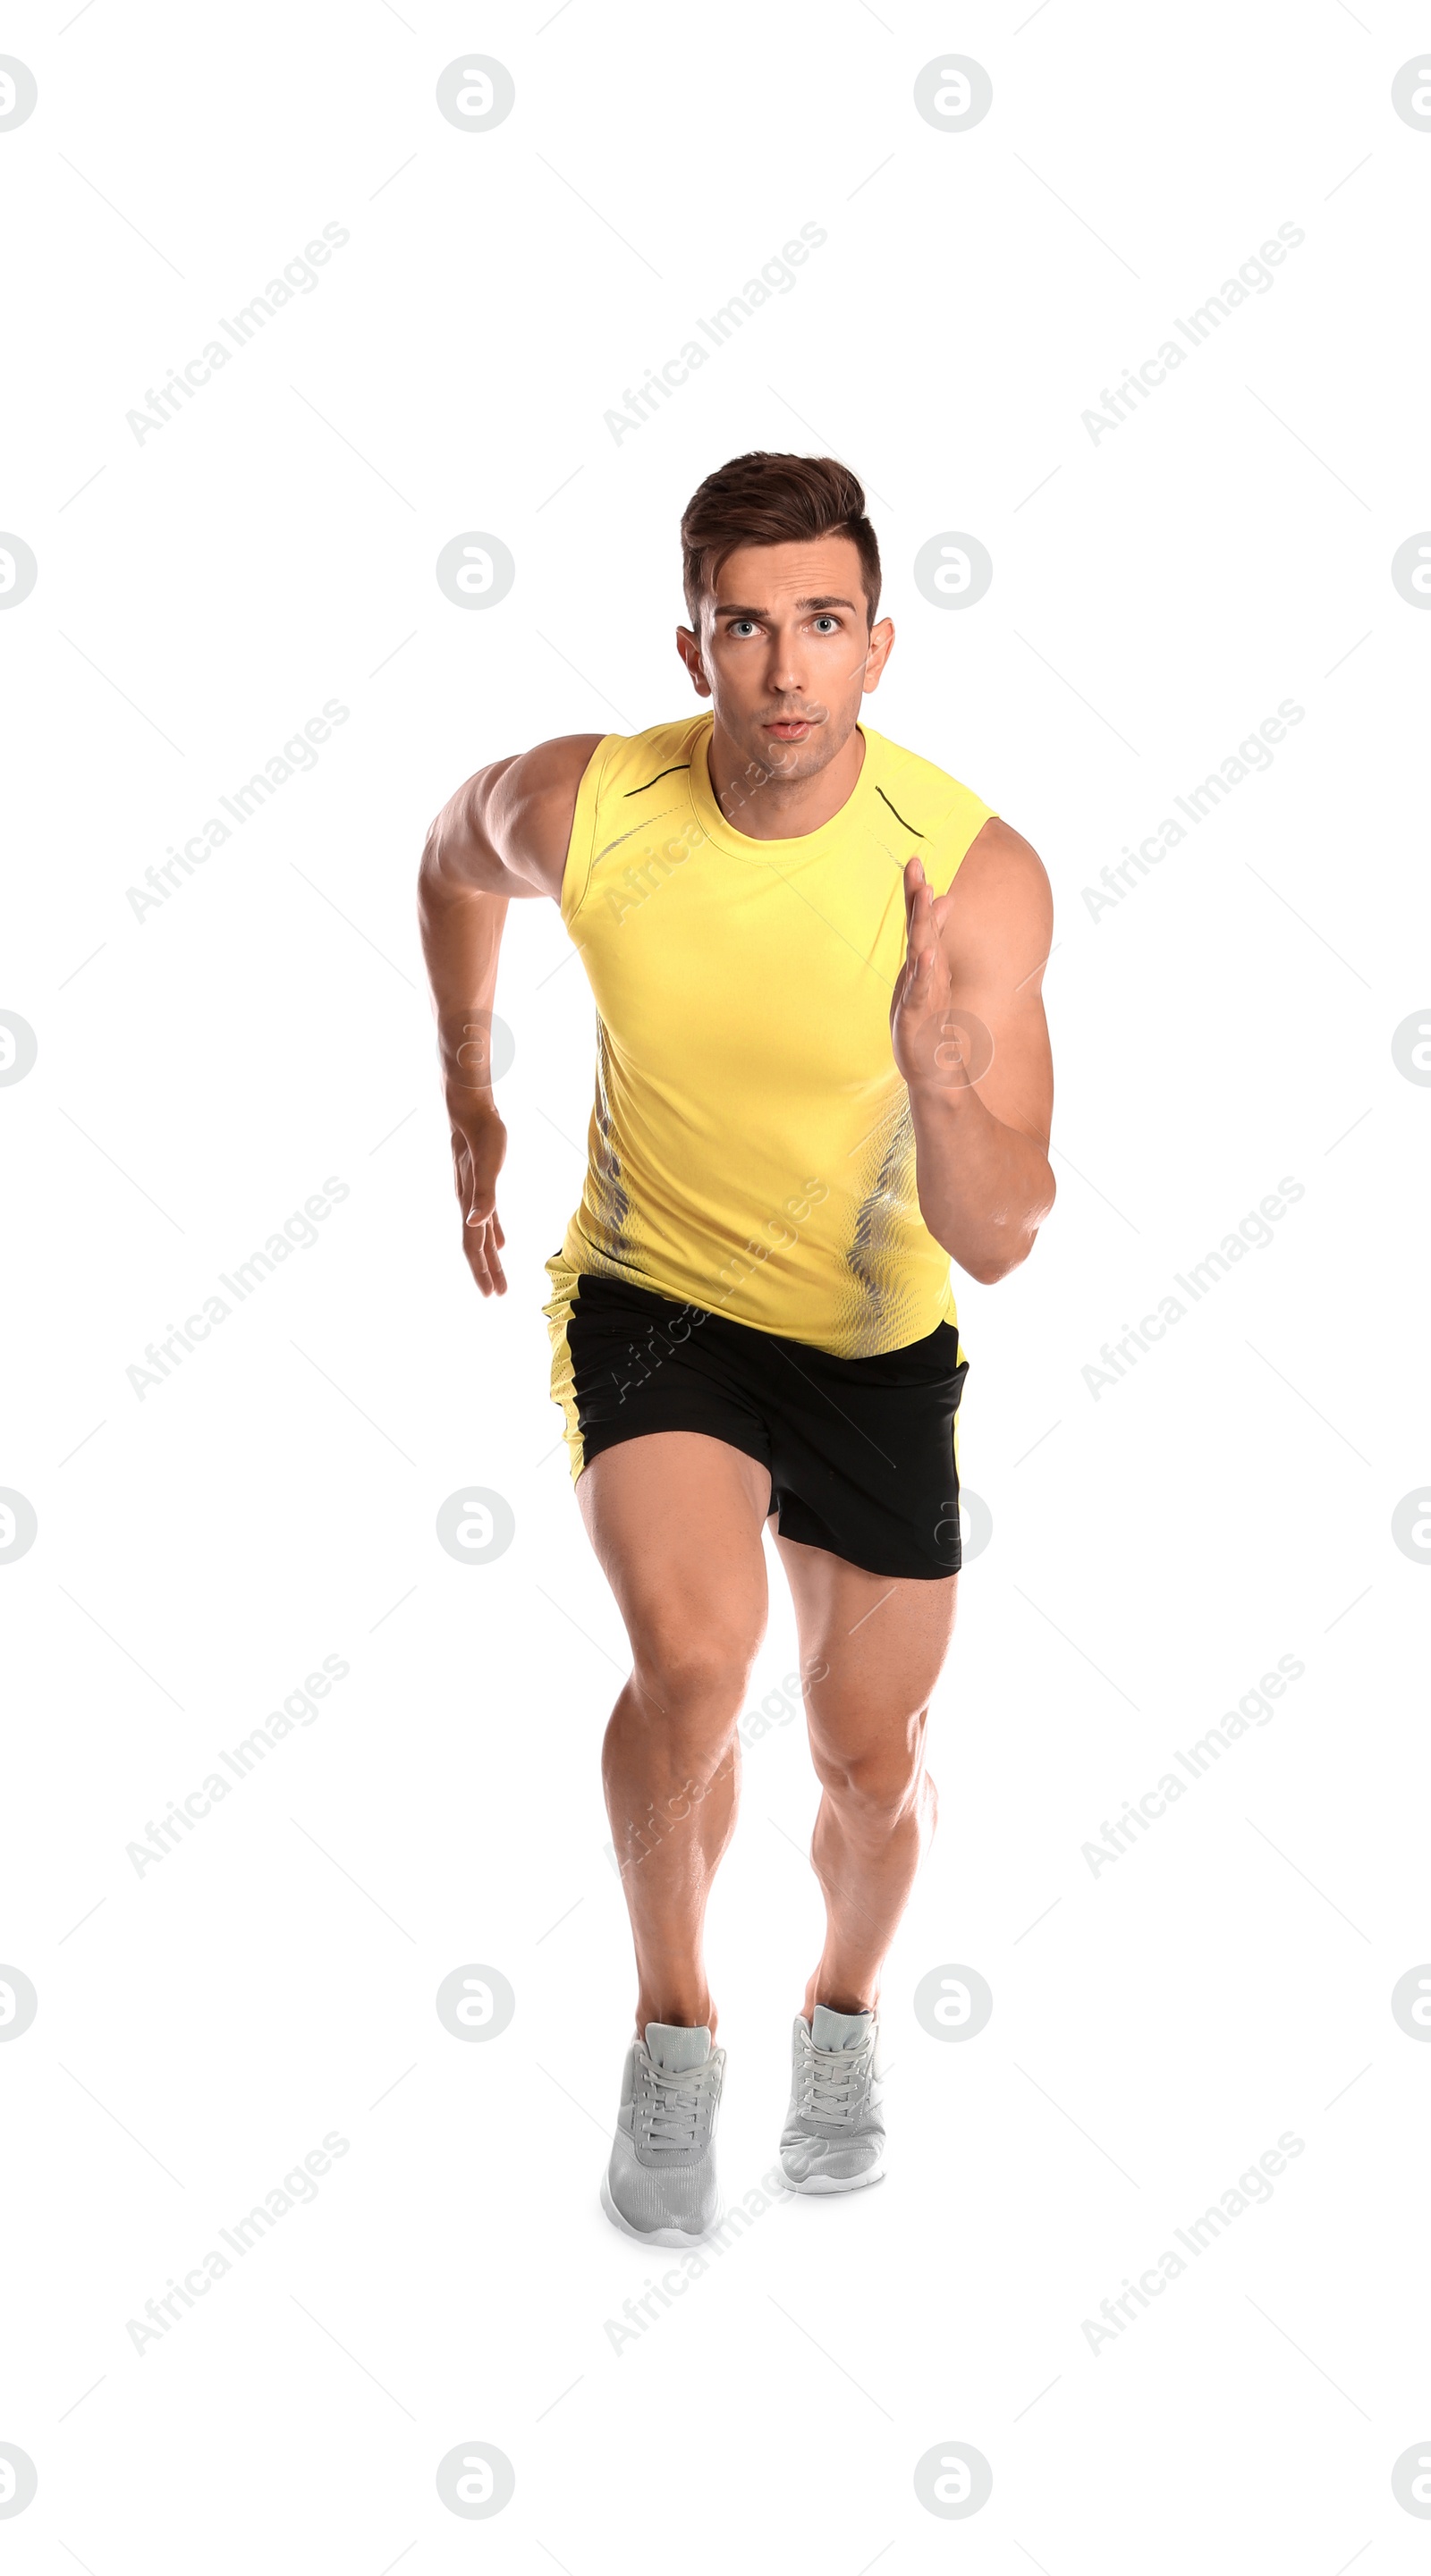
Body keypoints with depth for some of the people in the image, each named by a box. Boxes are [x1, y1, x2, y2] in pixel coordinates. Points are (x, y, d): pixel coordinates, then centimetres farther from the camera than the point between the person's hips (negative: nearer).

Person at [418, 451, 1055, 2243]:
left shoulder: (976, 875, -24)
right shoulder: (578, 808, -20)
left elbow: (998, 1241, -26)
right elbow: (455, 856, 8)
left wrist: (945, 1081, -45)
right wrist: (469, 1104, 12)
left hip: (876, 1341, 1)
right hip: (649, 1298, 0)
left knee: (872, 1761, 10)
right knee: (696, 1657, -27)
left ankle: (844, 2008, 44)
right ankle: (671, 2025, 1)